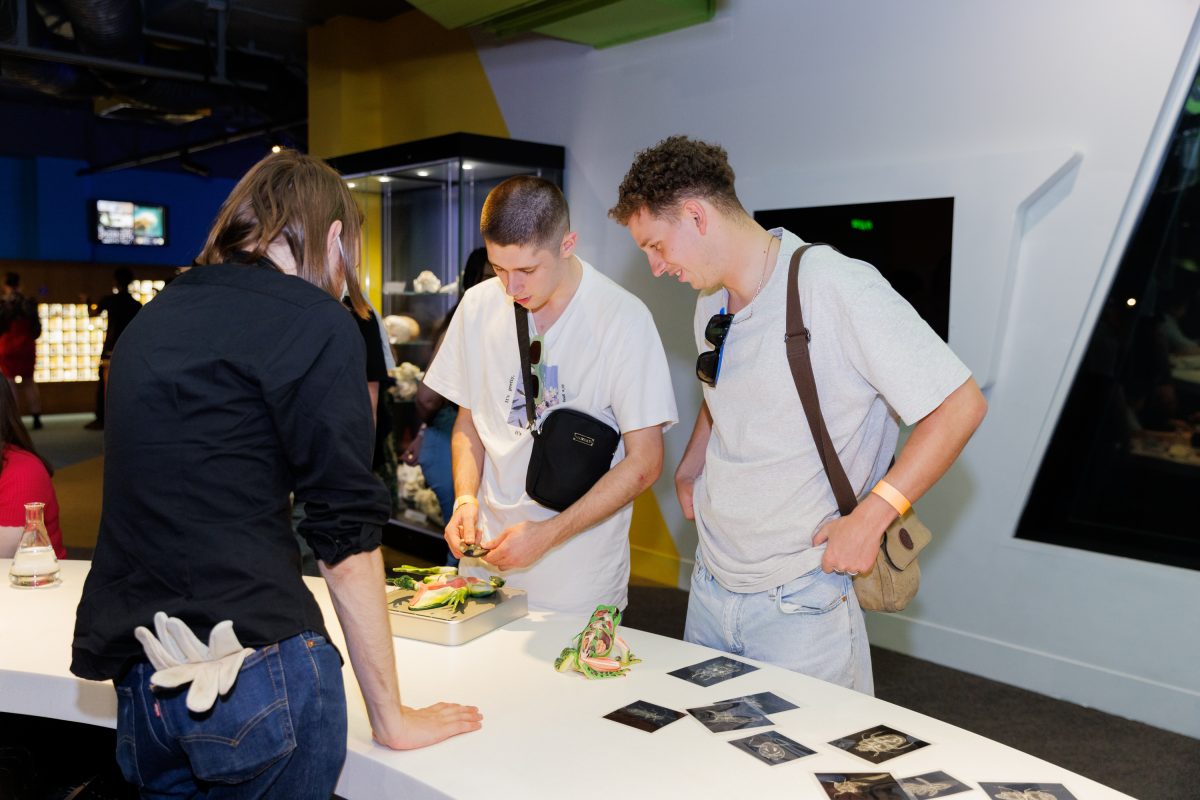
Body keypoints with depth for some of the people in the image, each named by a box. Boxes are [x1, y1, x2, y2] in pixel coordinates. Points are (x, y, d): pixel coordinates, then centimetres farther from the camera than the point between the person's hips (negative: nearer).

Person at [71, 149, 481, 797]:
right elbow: (345, 535, -10)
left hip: (138, 679, 7)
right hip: (258, 673, -7)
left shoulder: (151, 319, 13)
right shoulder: (316, 324, -10)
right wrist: (390, 715, -2)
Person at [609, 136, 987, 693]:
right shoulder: (712, 302, 7)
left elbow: (960, 404, -17)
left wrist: (869, 518, -20)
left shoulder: (836, 286, -19)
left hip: (800, 602, -7)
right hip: (711, 583, 7)